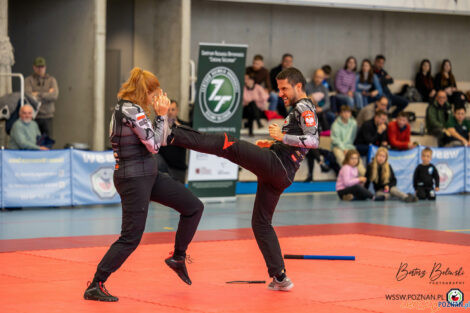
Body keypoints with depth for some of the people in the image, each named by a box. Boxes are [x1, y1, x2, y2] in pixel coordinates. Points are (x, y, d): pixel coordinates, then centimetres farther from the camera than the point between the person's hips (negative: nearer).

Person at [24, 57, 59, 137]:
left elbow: (55, 96, -6)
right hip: (34, 116, -2)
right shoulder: (28, 80, 3)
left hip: (47, 116, 2)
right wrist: (47, 94, -5)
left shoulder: (52, 80, 9)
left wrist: (39, 94, -10)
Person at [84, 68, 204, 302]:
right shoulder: (132, 111, -19)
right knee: (131, 237, -7)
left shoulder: (123, 108, 12)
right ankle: (95, 286, -2)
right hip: (134, 179, -10)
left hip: (148, 176, 10)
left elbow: (155, 141, 16)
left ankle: (178, 257, 24)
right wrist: (161, 115, -8)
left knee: (194, 207, 11)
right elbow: (154, 145, -16)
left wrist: (158, 115, 7)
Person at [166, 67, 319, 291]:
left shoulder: (304, 108, -2)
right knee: (261, 223, 13)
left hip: (276, 164, -10)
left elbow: (313, 141, -19)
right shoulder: (300, 110, 29)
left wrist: (282, 136, -16)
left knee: (228, 145, -19)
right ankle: (280, 278, 11)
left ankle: (171, 136, -31)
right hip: (281, 175, 10)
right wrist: (273, 144, 26)